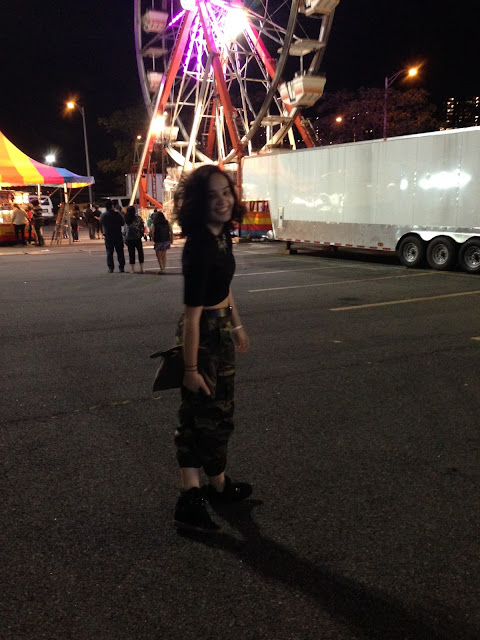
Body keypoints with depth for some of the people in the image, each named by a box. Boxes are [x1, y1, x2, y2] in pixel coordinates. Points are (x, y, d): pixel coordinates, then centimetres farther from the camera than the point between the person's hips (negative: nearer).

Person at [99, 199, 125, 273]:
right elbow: (123, 223, -2)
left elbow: (101, 223, 8)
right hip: (118, 236, -1)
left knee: (109, 252, 7)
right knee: (120, 252, 7)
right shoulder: (117, 214, -12)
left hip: (108, 236, 1)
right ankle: (121, 267, 8)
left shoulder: (103, 215, -7)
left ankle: (110, 268, 4)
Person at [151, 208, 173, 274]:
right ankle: (164, 268, 18)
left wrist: (154, 240, 4)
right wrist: (171, 240, 10)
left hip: (158, 242, -4)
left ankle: (162, 269, 4)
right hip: (166, 241, 4)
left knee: (159, 256, 10)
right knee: (164, 256, 19)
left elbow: (152, 234, -14)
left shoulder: (154, 224, -10)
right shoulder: (167, 222, -1)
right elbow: (171, 232, 0)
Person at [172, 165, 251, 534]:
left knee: (195, 415, 13)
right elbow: (192, 312, -25)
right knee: (214, 414, 12)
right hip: (204, 334, -9)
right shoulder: (200, 246, -27)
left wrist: (237, 325, 23)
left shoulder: (222, 234, 1)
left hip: (221, 329, 9)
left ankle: (191, 498, 25)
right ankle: (219, 487, 36)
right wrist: (191, 367, -22)